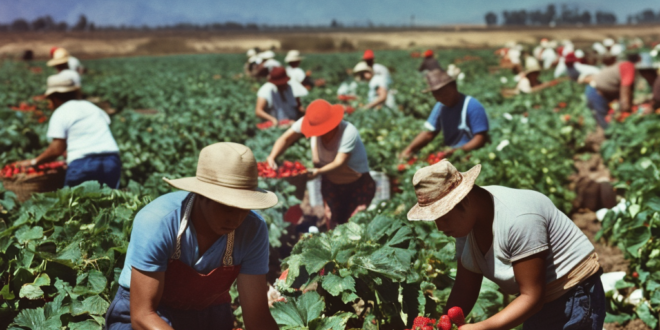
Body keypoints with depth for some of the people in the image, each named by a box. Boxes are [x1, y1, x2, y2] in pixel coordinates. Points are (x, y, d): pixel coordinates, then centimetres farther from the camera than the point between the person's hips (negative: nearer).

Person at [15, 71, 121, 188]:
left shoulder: (60, 113, 3)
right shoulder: (93, 107, 20)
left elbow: (56, 149, -3)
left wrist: (34, 161, 12)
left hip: (82, 165, -5)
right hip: (112, 161, 5)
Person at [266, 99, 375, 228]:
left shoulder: (349, 132, -32)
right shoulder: (310, 121, -18)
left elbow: (339, 163, -35)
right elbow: (285, 139, -11)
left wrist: (319, 171, -52)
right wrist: (272, 157, -29)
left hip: (357, 184, -5)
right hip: (330, 183, 5)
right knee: (333, 224, 4)